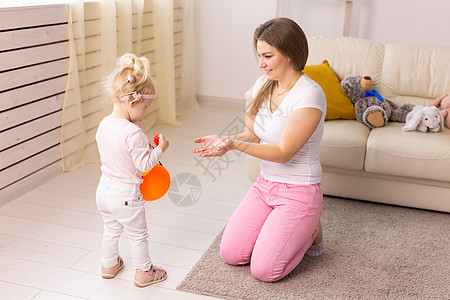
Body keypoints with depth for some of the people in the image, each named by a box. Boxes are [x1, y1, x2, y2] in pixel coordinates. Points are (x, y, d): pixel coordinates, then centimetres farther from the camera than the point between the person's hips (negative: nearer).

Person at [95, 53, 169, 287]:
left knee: (110, 229, 27)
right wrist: (160, 148, -10)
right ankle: (144, 272, 29)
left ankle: (109, 265, 45)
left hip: (104, 188, 7)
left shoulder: (103, 125, -2)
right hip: (126, 194, -7)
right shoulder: (133, 133, -28)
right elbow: (144, 164, -24)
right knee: (137, 234, 13)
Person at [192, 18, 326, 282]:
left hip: (298, 191, -7)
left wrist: (234, 144, -32)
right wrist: (224, 141, -15)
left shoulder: (310, 95, -23)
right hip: (265, 185, 7)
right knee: (231, 254, 3)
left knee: (263, 270, -10)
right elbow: (252, 135, 6)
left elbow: (283, 152, -24)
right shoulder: (263, 85, 1)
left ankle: (310, 232, 16)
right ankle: (288, 230, 24)